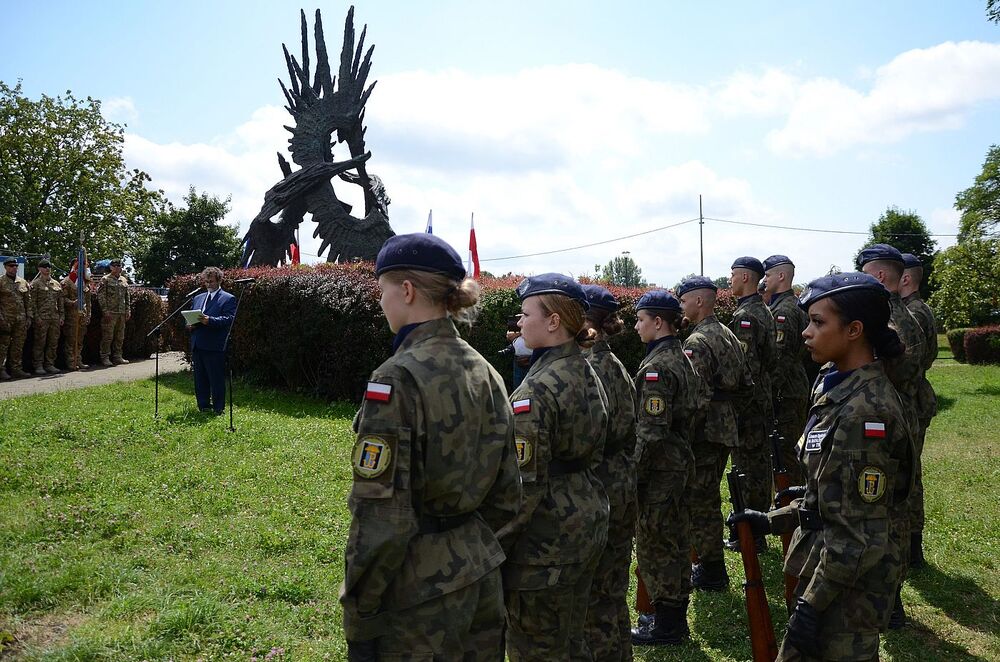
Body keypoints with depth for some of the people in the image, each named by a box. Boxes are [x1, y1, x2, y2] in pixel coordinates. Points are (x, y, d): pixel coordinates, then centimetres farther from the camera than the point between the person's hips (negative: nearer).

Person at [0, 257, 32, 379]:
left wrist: (29, 317, 8)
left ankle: (16, 369, 13)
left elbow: (28, 301, 15)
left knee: (19, 345, 7)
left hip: (21, 319, 5)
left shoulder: (23, 282, 13)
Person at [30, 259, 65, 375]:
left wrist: (62, 316, 8)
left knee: (53, 343, 6)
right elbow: (32, 302, -6)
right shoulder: (35, 284, -1)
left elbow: (60, 301, 16)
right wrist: (36, 317, -13)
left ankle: (50, 364, 14)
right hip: (42, 318, -5)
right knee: (40, 342, -1)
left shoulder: (56, 283, 15)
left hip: (55, 318, 5)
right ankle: (38, 366, 5)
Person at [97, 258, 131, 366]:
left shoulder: (124, 280, 15)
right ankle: (105, 358, 3)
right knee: (107, 337, -3)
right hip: (110, 313, -6)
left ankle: (117, 357, 19)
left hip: (122, 313, 6)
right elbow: (101, 296, -9)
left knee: (120, 337, 11)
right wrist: (105, 310, -14)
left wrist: (128, 310, 12)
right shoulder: (105, 280, -4)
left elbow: (127, 296, 19)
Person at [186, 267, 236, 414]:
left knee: (217, 379, -3)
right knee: (200, 379, 13)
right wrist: (190, 325, 1)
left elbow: (229, 319, -14)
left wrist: (210, 320, -26)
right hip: (197, 346, 7)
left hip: (214, 347, -7)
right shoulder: (197, 298, 20)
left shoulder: (228, 299, -1)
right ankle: (203, 407, 22)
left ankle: (218, 409, 6)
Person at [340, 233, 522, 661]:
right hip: (481, 579, 7)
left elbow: (381, 518, -21)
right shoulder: (484, 373, 2)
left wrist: (359, 621, -11)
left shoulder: (398, 378, -20)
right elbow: (506, 496, 7)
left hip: (418, 592, -7)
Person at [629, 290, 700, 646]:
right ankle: (676, 617, 30)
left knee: (654, 546, 3)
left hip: (659, 470, -9)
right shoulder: (682, 358, 9)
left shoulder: (656, 367, -20)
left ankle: (666, 626, 15)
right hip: (681, 463, 9)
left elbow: (651, 432, -23)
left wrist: (632, 474, -16)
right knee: (676, 542, 17)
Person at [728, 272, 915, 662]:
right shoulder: (838, 389, 5)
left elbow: (858, 531, -22)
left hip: (848, 583, -9)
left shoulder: (866, 411, -23)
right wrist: (771, 521, 13)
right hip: (824, 565, 9)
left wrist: (812, 602, -19)